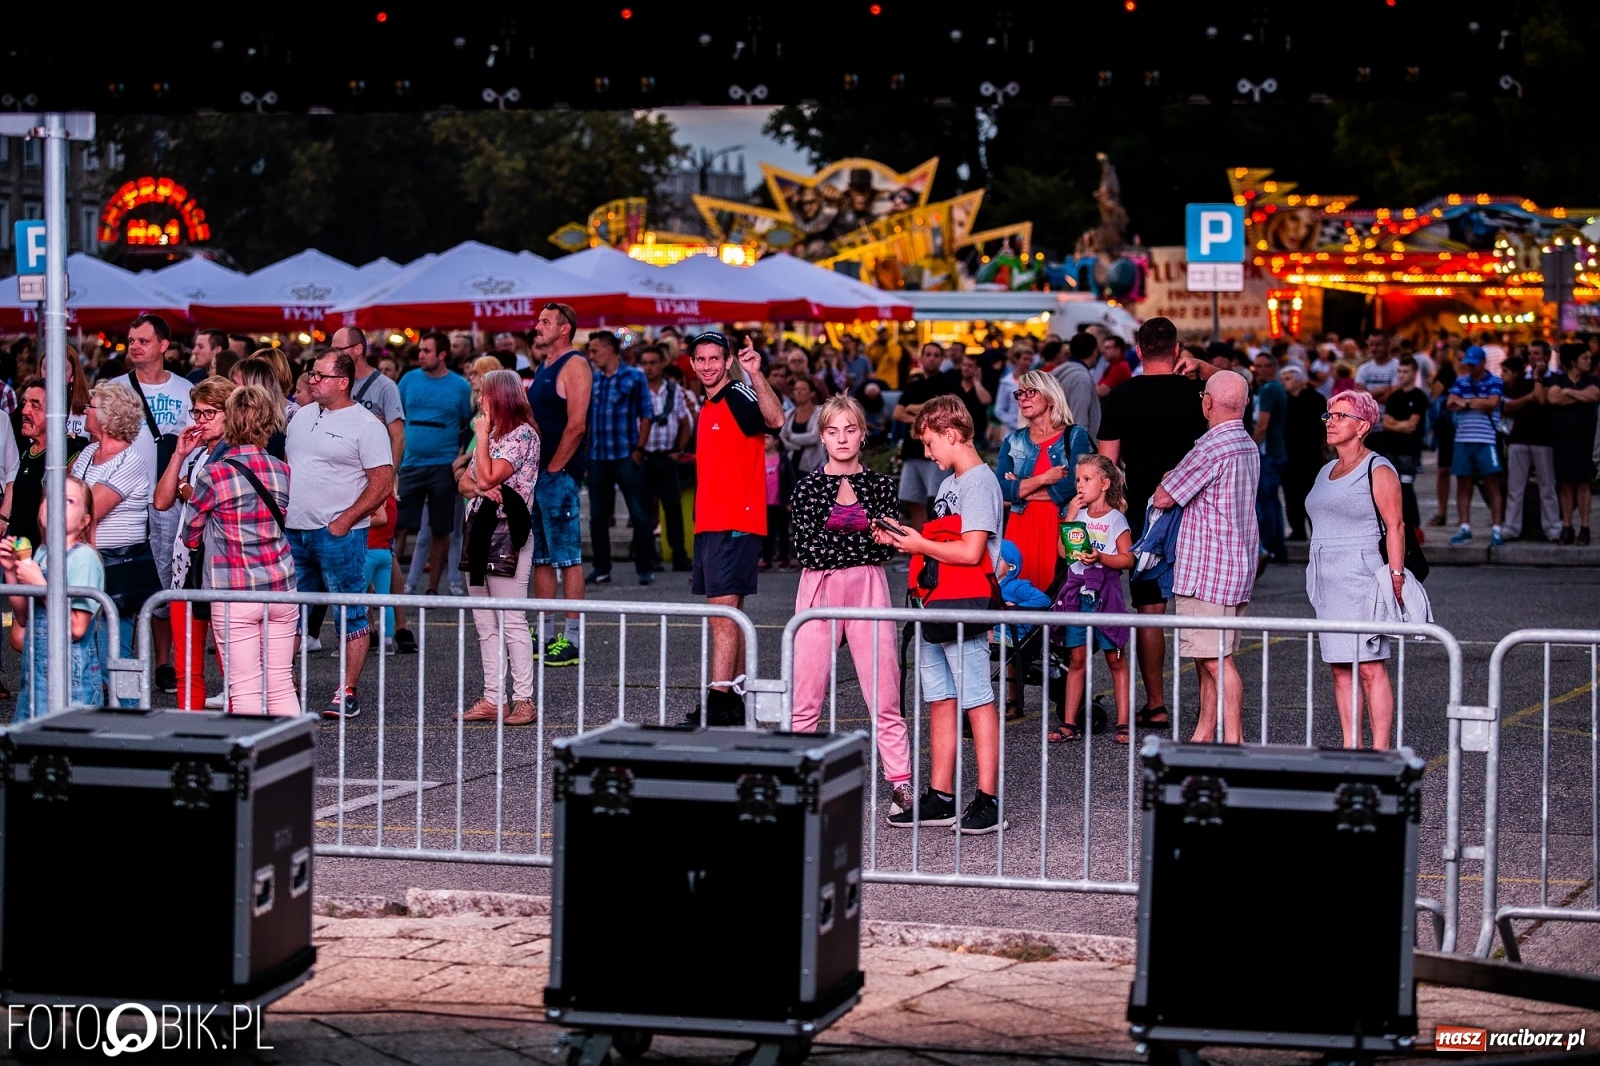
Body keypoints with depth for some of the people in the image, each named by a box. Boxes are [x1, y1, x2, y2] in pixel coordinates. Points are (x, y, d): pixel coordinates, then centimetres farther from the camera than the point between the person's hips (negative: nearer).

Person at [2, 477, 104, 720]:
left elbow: (77, 628, -19)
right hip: (35, 671, 7)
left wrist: (39, 583, -17)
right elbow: (24, 619, 15)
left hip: (72, 675, -7)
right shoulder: (40, 554, 9)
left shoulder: (84, 557, -13)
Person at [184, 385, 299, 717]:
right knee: (281, 684, 10)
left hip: (234, 593, -4)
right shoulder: (283, 472, 3)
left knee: (245, 689, -1)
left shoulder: (213, 475, -11)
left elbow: (191, 537, -1)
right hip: (281, 589, 4)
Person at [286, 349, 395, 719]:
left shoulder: (365, 424, -7)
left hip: (338, 535, -7)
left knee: (352, 614, 0)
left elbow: (382, 482, -12)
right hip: (293, 532, 7)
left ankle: (348, 693, 3)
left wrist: (343, 522, -15)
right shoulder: (301, 417, 13)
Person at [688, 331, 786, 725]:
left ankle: (717, 703, -14)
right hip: (709, 526, 10)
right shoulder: (708, 408, 19)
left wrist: (756, 374, -44)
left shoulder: (739, 397, -9)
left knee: (723, 615, -12)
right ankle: (734, 702, 16)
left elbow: (775, 419, -32)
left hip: (735, 526, -10)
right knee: (727, 618, 11)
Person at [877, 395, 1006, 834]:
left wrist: (921, 545, -9)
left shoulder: (979, 482, -12)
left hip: (963, 612, -10)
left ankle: (989, 802, -4)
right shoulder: (949, 484, 18)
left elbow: (970, 551, -20)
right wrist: (901, 539, 8)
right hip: (936, 610, 10)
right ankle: (940, 797, 17)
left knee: (977, 701, -6)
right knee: (940, 702, 12)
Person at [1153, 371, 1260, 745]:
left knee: (1217, 659, -9)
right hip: (1239, 570, 10)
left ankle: (1233, 742, -10)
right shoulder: (1249, 445, 13)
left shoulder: (1211, 448, -16)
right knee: (1208, 659, 14)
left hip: (1206, 571, -10)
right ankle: (1203, 737, 17)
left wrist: (1170, 473, 9)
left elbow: (1163, 498, -11)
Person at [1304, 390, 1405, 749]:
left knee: (1369, 666, -9)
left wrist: (1396, 577, -18)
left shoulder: (1378, 470, -5)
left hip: (1361, 578, -8)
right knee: (1339, 667, 6)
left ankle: (1380, 750, -9)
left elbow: (1395, 526, -11)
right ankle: (1350, 747, 10)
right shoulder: (1326, 472, 18)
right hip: (1326, 581, 8)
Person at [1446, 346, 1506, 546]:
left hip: (1487, 440, -4)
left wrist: (1466, 402, -6)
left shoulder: (1494, 383, 1)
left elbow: (1492, 403, -15)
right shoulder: (1460, 382, 13)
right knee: (1463, 485, 5)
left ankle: (1496, 529, -3)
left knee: (1492, 485, -3)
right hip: (1463, 440, 4)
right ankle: (1465, 528, 10)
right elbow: (1451, 404, -1)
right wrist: (1479, 403, -11)